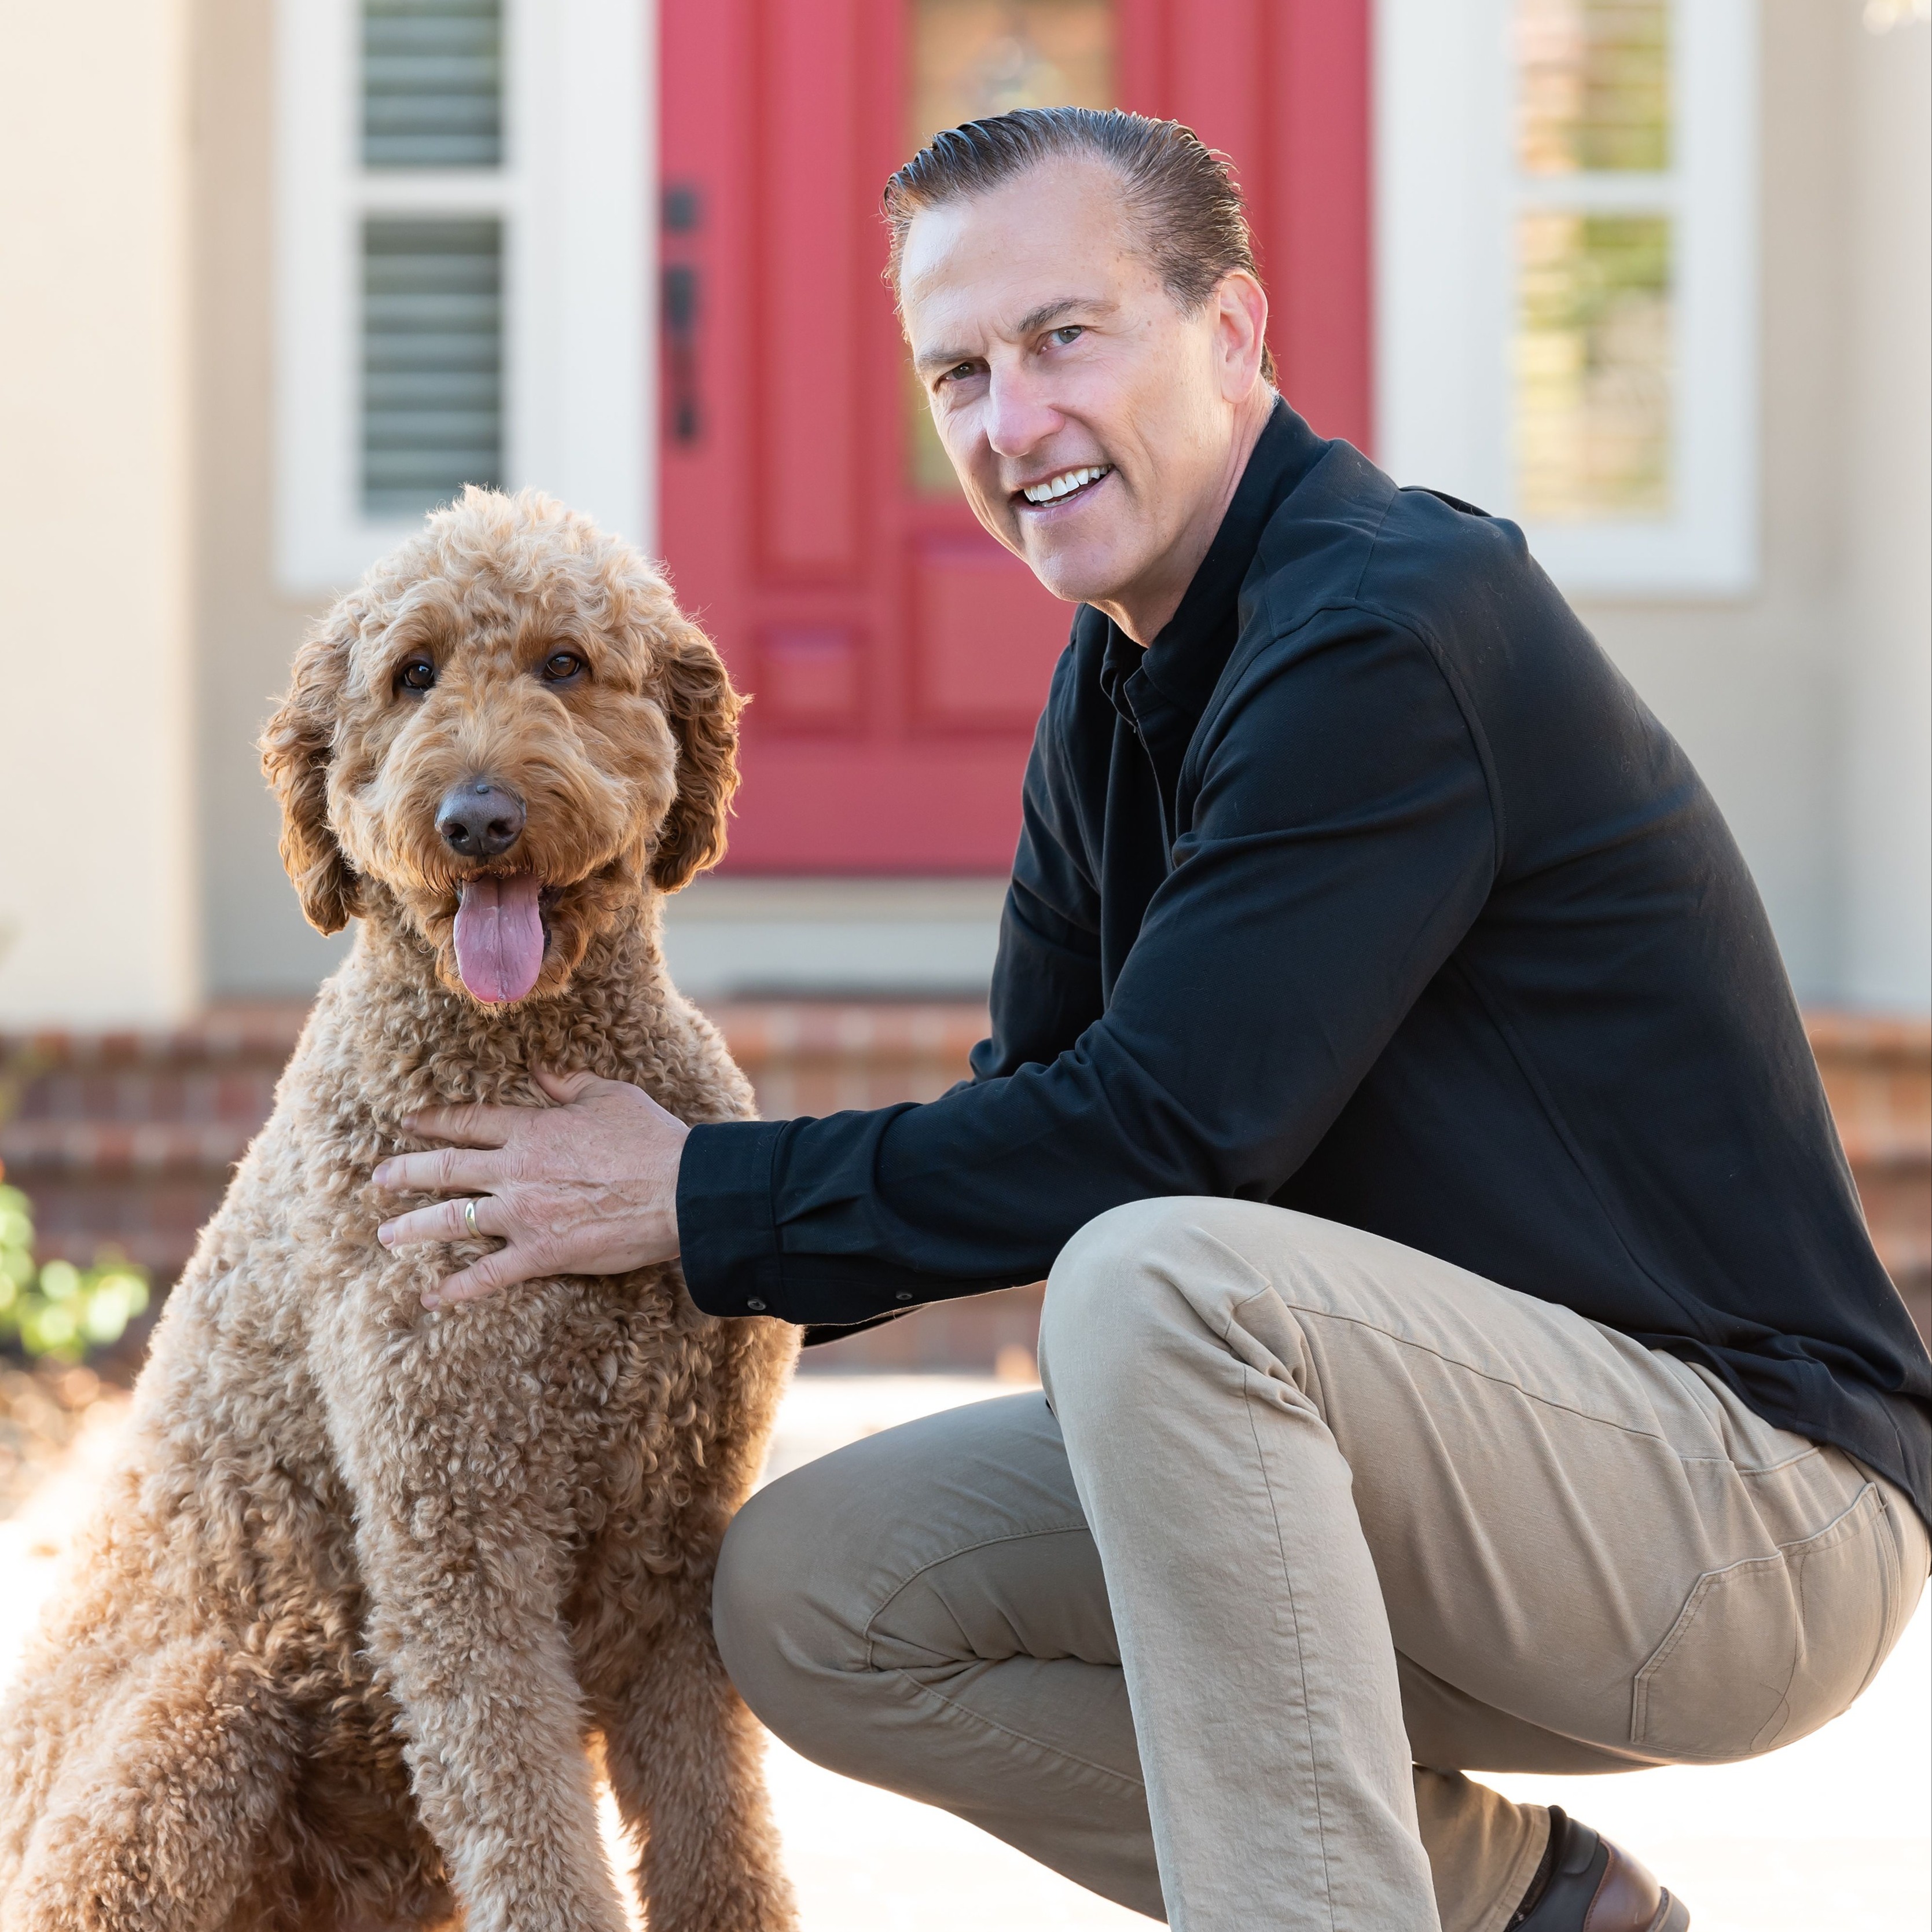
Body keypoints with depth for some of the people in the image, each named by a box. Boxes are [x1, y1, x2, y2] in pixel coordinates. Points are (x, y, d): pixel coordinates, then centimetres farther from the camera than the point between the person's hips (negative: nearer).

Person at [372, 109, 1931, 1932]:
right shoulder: (1121, 683, 10)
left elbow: (1156, 1132, -24)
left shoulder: (1391, 632, -20)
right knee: (803, 1594, 1)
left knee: (1159, 1280, -33)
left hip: (1753, 1502, -9)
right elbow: (1032, 1098, 13)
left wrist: (708, 1198, -14)